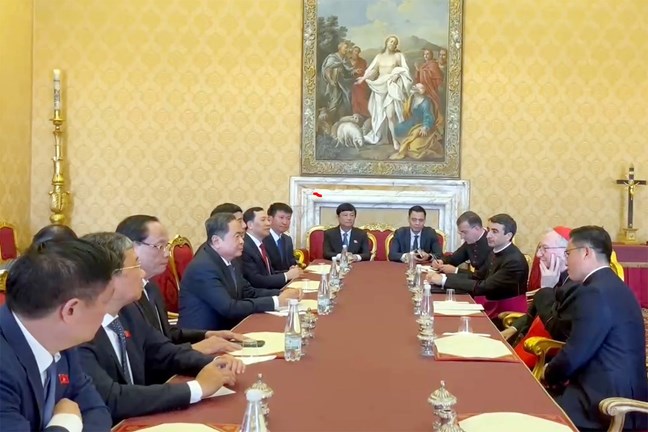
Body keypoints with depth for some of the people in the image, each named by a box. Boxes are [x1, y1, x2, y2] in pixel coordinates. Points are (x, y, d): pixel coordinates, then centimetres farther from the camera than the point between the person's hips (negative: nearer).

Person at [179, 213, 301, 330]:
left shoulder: (227, 259, 5)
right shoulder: (203, 267, -22)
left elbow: (248, 292, 8)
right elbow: (229, 308, -27)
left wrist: (281, 294, -8)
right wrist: (276, 302, -24)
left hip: (223, 329, 8)